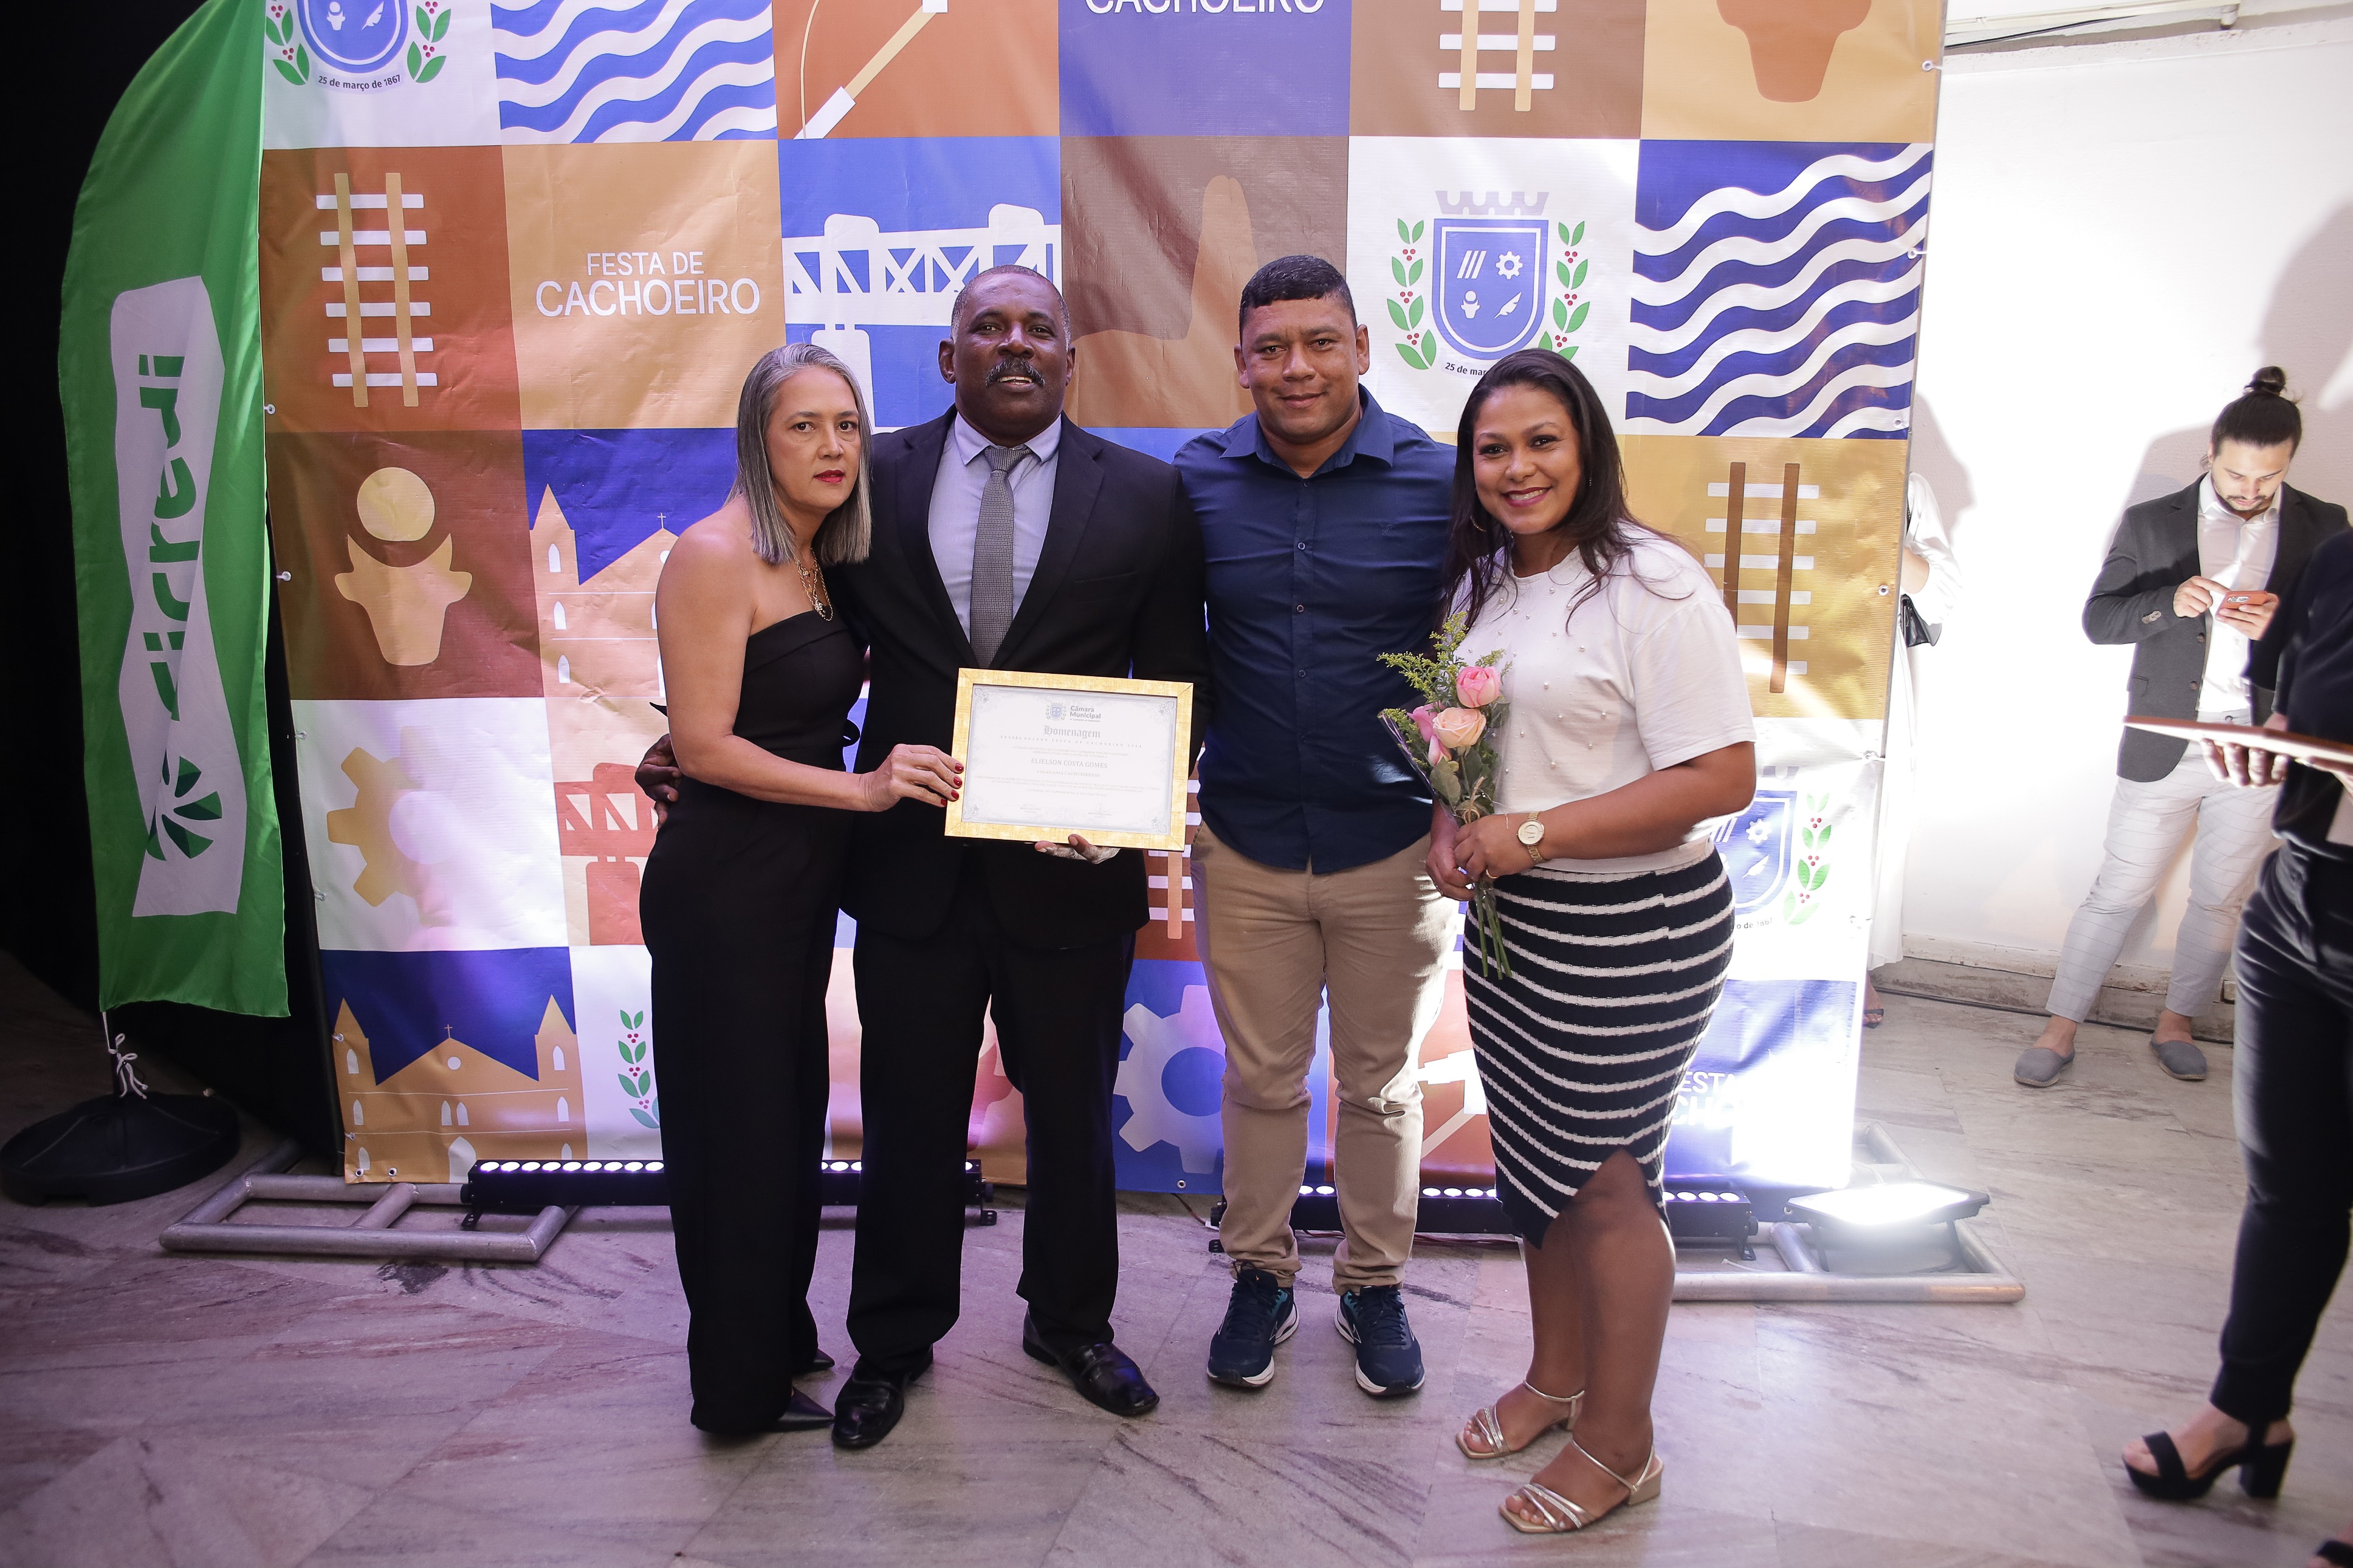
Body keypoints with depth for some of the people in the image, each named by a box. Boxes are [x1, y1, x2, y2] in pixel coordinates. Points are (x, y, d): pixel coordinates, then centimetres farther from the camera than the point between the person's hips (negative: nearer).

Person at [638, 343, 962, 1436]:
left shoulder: (818, 561, 10)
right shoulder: (715, 555, -15)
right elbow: (703, 744, -19)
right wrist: (860, 789, -24)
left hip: (796, 881, 8)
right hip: (723, 885, -8)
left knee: (791, 1115, 18)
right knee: (737, 1130, 5)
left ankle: (781, 1338, 37)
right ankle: (741, 1387, 23)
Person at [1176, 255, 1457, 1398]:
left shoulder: (1438, 481, -8)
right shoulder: (1196, 482, -2)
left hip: (1392, 843, -1)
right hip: (1244, 842, 1)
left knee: (1381, 1084, 15)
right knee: (1259, 1078, 15)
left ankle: (1374, 1285, 35)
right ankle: (1259, 1276, 36)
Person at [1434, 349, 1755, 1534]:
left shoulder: (1653, 584, -17)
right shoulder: (1481, 582, 7)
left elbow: (1722, 778, -22)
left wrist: (1531, 832, -23)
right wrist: (1450, 823, -4)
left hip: (1633, 925, -7)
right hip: (1510, 915, 7)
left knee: (1605, 1180, 5)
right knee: (1533, 1159, 18)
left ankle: (1620, 1445, 25)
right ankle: (1557, 1378, 39)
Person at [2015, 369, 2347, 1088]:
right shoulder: (2152, 522, 1)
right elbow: (2097, 618, -2)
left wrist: (2284, 624, -19)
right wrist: (2170, 602, -21)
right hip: (2164, 748, -2)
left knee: (2222, 898, 13)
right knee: (2118, 893, 2)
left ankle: (2175, 1023, 31)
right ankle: (2062, 1028, 13)